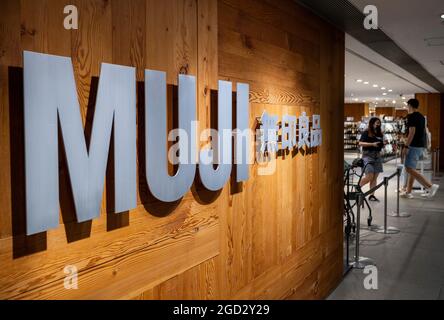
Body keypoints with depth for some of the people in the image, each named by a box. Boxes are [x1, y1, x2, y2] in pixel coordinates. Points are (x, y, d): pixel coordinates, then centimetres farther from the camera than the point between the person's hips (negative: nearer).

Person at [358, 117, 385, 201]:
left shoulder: (380, 134, 14)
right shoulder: (366, 133, -3)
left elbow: (381, 145, 20)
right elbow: (360, 143, -12)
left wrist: (383, 144, -3)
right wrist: (372, 144, -19)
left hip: (377, 156, 6)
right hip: (368, 155, -6)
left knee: (375, 177, 4)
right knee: (369, 176, -13)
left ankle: (372, 195, 10)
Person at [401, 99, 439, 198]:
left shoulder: (411, 116, -12)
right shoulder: (422, 117, 16)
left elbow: (412, 132, -20)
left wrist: (406, 146, -19)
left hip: (414, 146, -10)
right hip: (421, 145, 10)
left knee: (409, 169, -12)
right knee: (412, 169, 12)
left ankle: (430, 186, -18)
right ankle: (408, 192, 15)